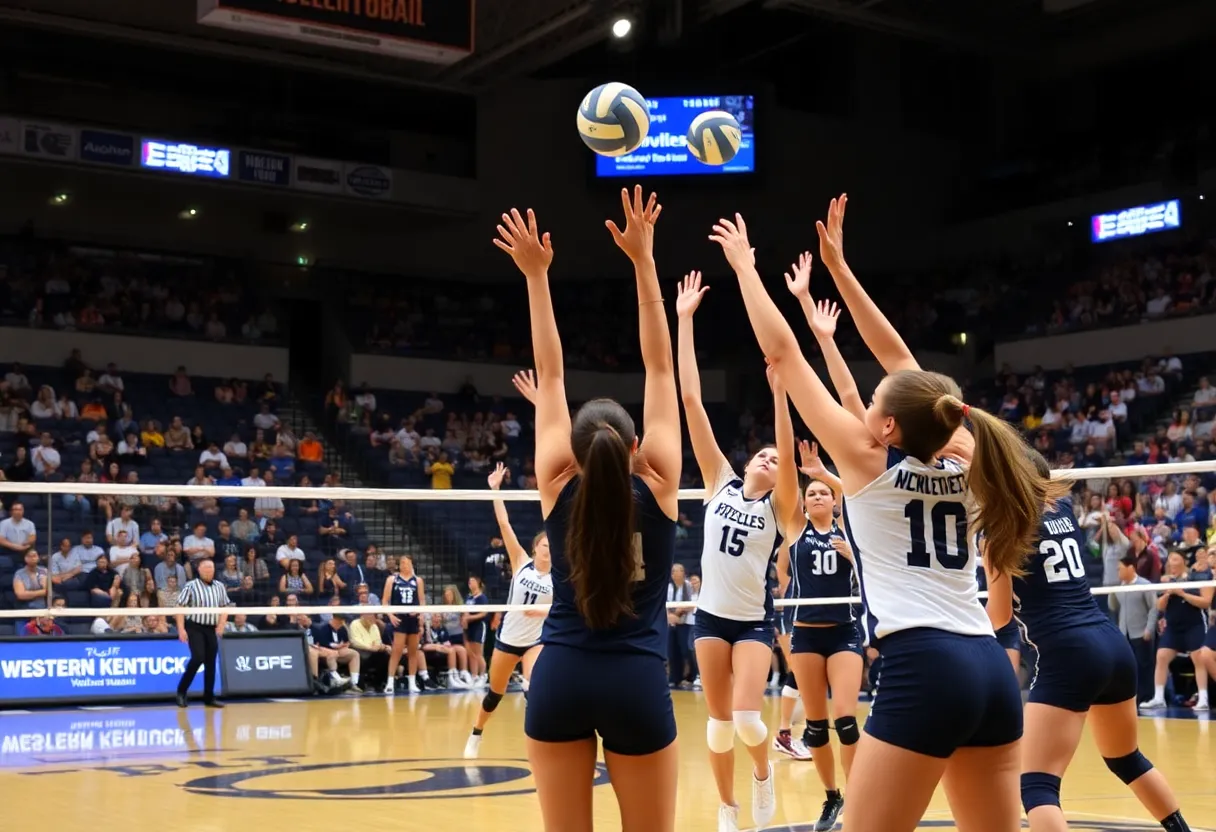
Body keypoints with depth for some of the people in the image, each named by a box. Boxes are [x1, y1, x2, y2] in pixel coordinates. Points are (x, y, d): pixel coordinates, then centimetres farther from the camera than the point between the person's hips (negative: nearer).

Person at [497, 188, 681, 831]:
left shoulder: (559, 488, 0)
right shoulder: (657, 486, -3)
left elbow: (550, 374, 5)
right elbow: (659, 368, 0)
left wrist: (536, 276, 8)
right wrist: (643, 261, 2)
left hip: (560, 680, 1)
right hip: (637, 683, -1)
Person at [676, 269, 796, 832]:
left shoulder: (780, 507, -3)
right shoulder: (720, 483, 2)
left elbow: (790, 452, -23)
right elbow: (690, 398, -2)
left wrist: (779, 391, -35)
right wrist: (683, 320, -6)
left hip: (753, 619, -2)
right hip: (710, 615, 3)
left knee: (747, 718, -13)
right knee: (719, 720, 6)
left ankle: (763, 773, 20)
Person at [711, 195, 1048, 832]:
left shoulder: (868, 461, -1)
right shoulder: (958, 464, 13)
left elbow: (781, 353, 5)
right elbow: (899, 359, 23)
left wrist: (745, 266, 15)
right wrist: (838, 268, 28)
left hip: (923, 672, -7)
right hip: (992, 671, 7)